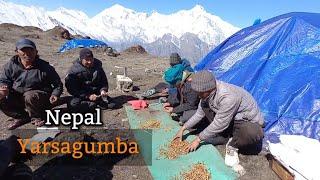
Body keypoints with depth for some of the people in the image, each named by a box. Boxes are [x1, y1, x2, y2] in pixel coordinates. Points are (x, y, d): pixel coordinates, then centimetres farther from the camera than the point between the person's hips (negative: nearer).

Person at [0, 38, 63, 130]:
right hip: (17, 97, 5)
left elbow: (58, 84, -5)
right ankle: (21, 117, 6)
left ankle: (38, 118, -6)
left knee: (30, 96, -36)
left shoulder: (44, 67, -12)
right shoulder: (11, 65, -3)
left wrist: (55, 95, -24)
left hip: (41, 97, -4)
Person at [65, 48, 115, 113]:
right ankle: (95, 104, -17)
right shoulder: (74, 70, -11)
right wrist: (87, 96, -22)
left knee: (111, 104, -18)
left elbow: (104, 81, 11)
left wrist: (103, 90, -11)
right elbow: (71, 88, -12)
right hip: (81, 96, -2)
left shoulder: (97, 65, -1)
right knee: (72, 105, -33)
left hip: (97, 93, 2)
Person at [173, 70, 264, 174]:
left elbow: (219, 124, -29)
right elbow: (200, 113, 0)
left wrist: (198, 139, -19)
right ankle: (227, 137, -3)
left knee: (253, 134, -39)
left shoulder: (228, 97, -37)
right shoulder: (208, 92, -13)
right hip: (228, 118, 7)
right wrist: (183, 128, -2)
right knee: (205, 105, -8)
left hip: (249, 121, -7)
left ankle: (232, 146, -8)